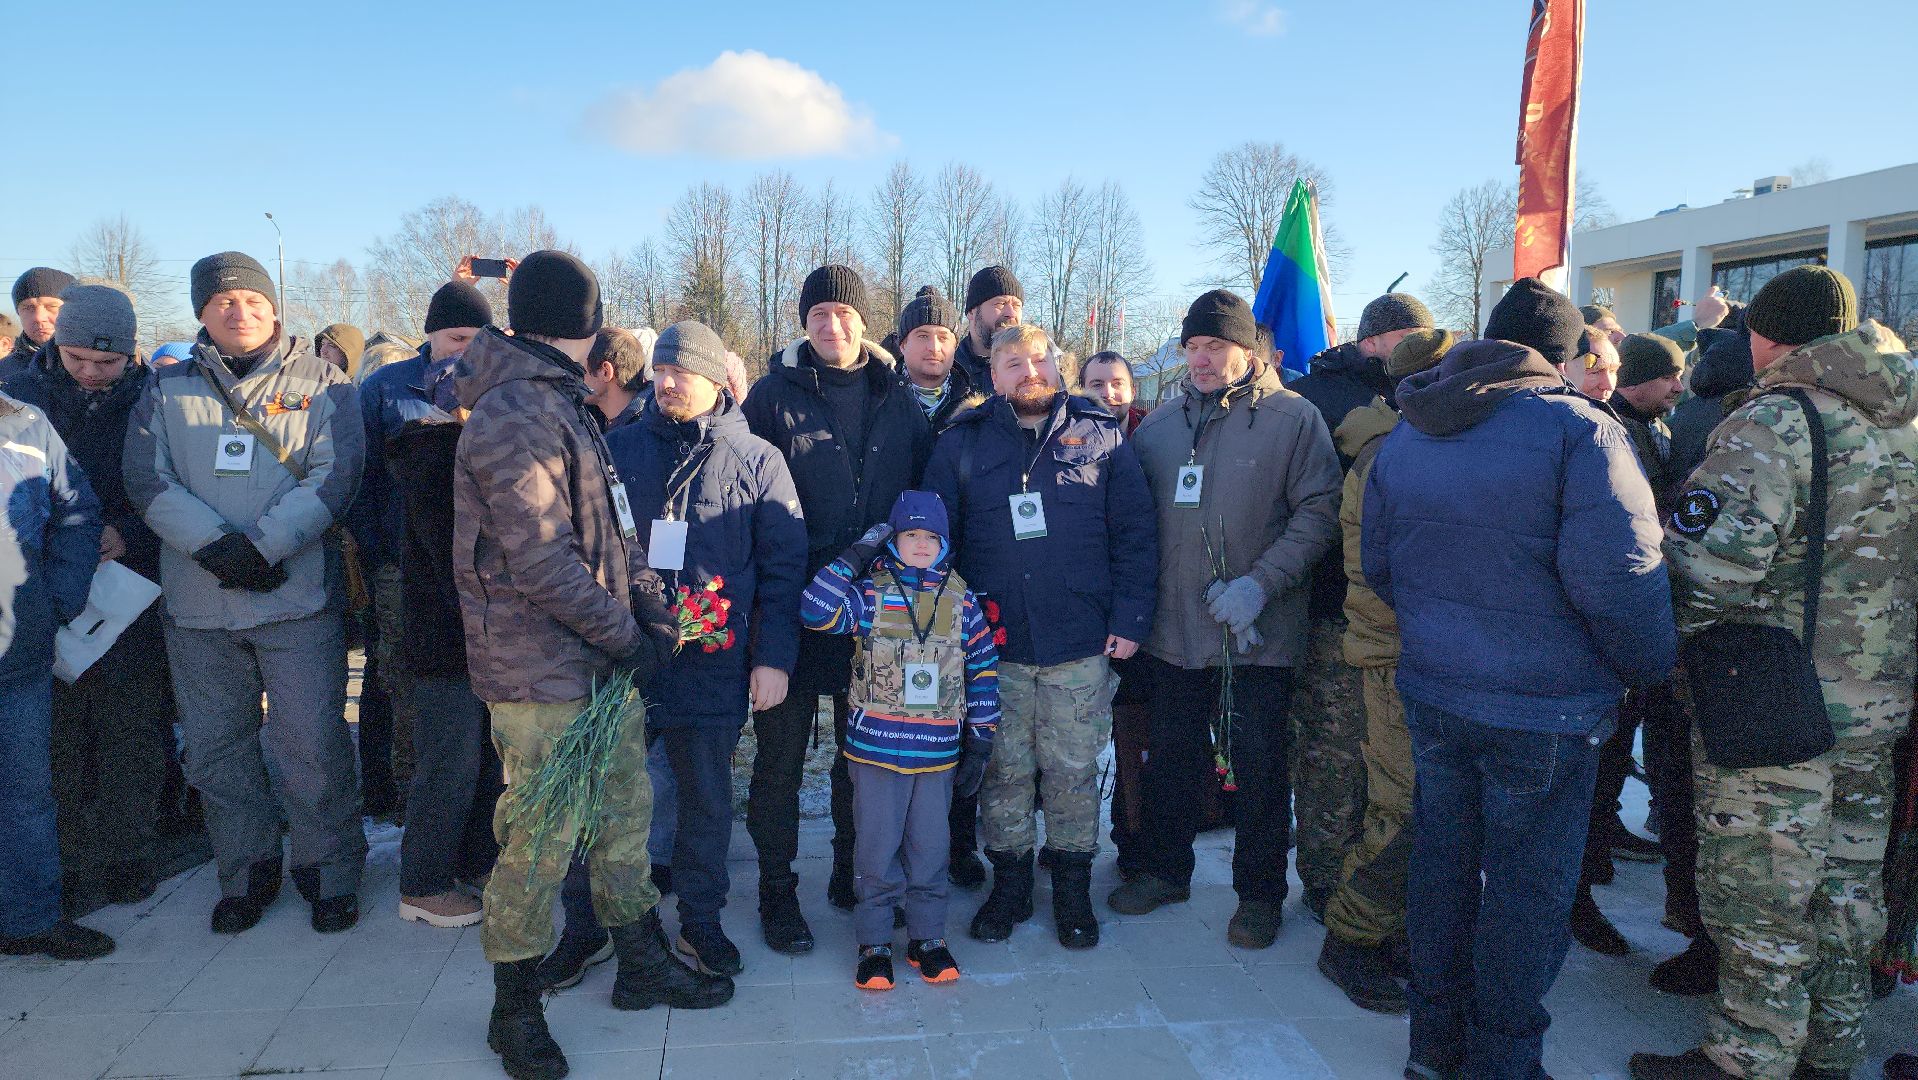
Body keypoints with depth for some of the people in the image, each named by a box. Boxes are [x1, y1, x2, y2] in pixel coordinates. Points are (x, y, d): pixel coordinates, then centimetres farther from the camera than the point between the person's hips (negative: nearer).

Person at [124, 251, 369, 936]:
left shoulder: (321, 381, 3)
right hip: (197, 605, 3)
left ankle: (330, 868, 16)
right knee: (216, 748, 12)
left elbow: (334, 475, -7)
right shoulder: (167, 389, 10)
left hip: (297, 599, -3)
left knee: (313, 744, -1)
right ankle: (247, 869, 28)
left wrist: (263, 546, -18)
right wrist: (215, 545, -17)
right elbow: (148, 479, -1)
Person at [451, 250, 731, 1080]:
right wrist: (628, 638, -14)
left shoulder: (565, 405, 14)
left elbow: (615, 528, 14)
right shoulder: (513, 418, -18)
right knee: (540, 838, 1)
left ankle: (641, 963, 33)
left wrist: (652, 609, 1)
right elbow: (541, 563, -23)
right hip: (542, 672, -9)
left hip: (605, 663, 9)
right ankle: (515, 1009, 19)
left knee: (626, 808, 17)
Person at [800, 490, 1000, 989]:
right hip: (876, 748, -2)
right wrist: (856, 556, -19)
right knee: (877, 849, 7)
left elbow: (983, 671, 7)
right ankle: (874, 944, 22)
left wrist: (980, 741, 6)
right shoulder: (870, 593, -4)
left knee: (929, 848, 12)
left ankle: (927, 938, 28)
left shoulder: (961, 600, 2)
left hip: (938, 752, 2)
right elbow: (816, 611, -20)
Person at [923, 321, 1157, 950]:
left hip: (1080, 645, 0)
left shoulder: (1101, 438, 3)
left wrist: (1129, 621, -3)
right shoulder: (962, 444, 4)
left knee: (1073, 772, 9)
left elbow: (1135, 536, 3)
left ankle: (1072, 890, 26)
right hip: (993, 645, 1)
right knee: (1003, 770, 10)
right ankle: (1008, 885, 27)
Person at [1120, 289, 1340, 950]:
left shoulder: (1294, 418, -5)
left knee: (1259, 769, 8)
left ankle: (1259, 892, 26)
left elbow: (1319, 512, -10)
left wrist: (1262, 582, -20)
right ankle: (1165, 870, 35)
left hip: (1259, 636, -4)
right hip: (1172, 630, 4)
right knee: (1171, 761, 17)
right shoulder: (1159, 425, 8)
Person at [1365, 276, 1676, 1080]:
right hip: (1546, 710, -6)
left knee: (1442, 864, 18)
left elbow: (1377, 565, 12)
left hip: (1431, 690, 6)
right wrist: (1652, 669, -6)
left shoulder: (1405, 436, 6)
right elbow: (1619, 576, -21)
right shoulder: (1580, 430, -15)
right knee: (1526, 888, 9)